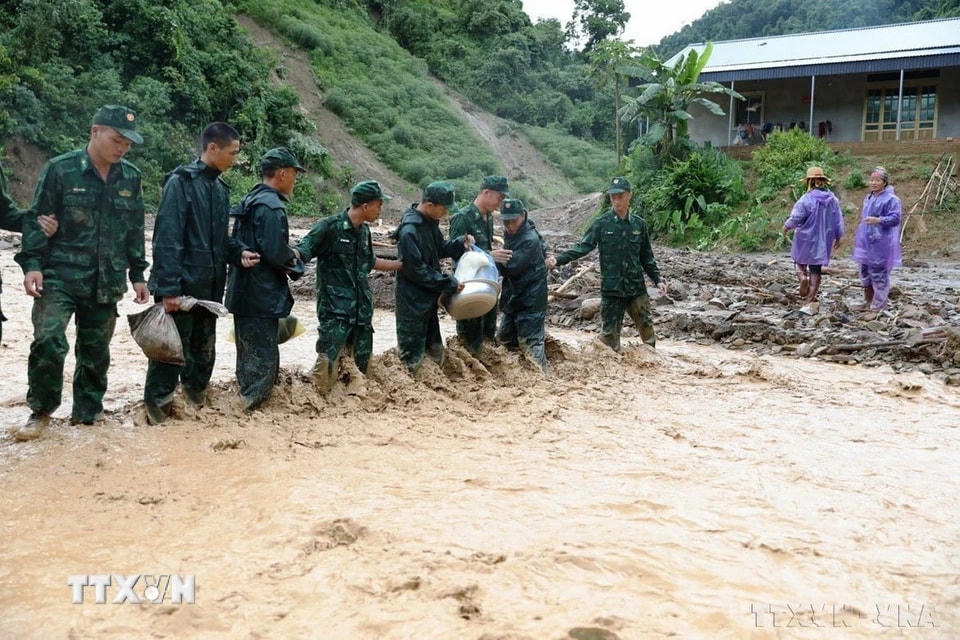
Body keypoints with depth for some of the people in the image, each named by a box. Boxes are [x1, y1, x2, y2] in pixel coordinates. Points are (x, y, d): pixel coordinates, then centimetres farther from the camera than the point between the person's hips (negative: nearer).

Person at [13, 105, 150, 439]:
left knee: (96, 349, 9)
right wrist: (31, 264, -12)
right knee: (48, 340, -16)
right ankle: (41, 410, 3)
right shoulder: (60, 169, -5)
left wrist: (137, 274, 13)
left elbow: (135, 231, 14)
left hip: (106, 282, 4)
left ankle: (87, 411, 25)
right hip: (59, 276, -4)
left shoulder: (131, 178, 7)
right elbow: (36, 220, -3)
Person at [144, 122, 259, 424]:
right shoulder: (181, 182, -12)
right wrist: (169, 288, -21)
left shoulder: (220, 187, 13)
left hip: (210, 287, 8)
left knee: (204, 352, 16)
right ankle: (158, 410, 9)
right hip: (182, 286, -8)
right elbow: (167, 239, -17)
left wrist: (238, 252, 1)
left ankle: (196, 399, 29)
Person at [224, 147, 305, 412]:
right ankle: (249, 409, -2)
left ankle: (245, 409, 29)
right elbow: (276, 253, -23)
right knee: (264, 360, -5)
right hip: (262, 298, -11)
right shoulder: (271, 207, -18)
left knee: (249, 356, 19)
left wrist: (289, 254, 12)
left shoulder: (251, 200, 15)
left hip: (244, 295, 11)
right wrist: (295, 263, -2)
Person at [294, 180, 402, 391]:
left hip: (361, 308, 8)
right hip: (335, 310, -8)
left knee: (361, 361, 13)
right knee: (328, 360, -15)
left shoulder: (364, 231, 13)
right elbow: (303, 250, -14)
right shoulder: (330, 226, -11)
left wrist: (401, 264, 34)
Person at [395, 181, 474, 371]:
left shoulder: (430, 222, 3)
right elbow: (416, 270, -23)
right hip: (413, 303, -9)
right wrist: (449, 283, -18)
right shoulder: (409, 231, -25)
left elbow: (439, 249, 18)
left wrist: (460, 243, 0)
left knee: (434, 348, 20)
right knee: (412, 356, 2)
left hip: (428, 299, 9)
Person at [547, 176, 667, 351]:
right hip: (611, 288, -2)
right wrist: (558, 260, -23)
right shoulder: (602, 223, -5)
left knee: (646, 326, 9)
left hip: (636, 286, 2)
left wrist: (658, 279, 7)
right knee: (610, 331, 4)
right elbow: (583, 246, -10)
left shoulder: (638, 223, 3)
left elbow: (647, 257, 11)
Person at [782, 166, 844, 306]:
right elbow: (838, 220, 7)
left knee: (800, 261, 20)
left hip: (806, 239, -4)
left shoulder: (806, 199, -17)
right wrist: (838, 237, 19)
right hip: (824, 241, 4)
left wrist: (786, 226, 5)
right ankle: (810, 299, 9)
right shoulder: (833, 199, 0)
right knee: (816, 269, 9)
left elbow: (795, 217, -16)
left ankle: (803, 276, -10)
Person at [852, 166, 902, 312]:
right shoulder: (868, 198, 14)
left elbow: (895, 218, -17)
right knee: (865, 270, 12)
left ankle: (879, 302, 6)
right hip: (866, 242, 8)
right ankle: (868, 300, 24)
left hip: (881, 243, -8)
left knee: (879, 272, -4)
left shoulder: (891, 199, -10)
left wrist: (878, 220, -31)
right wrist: (858, 236, 24)